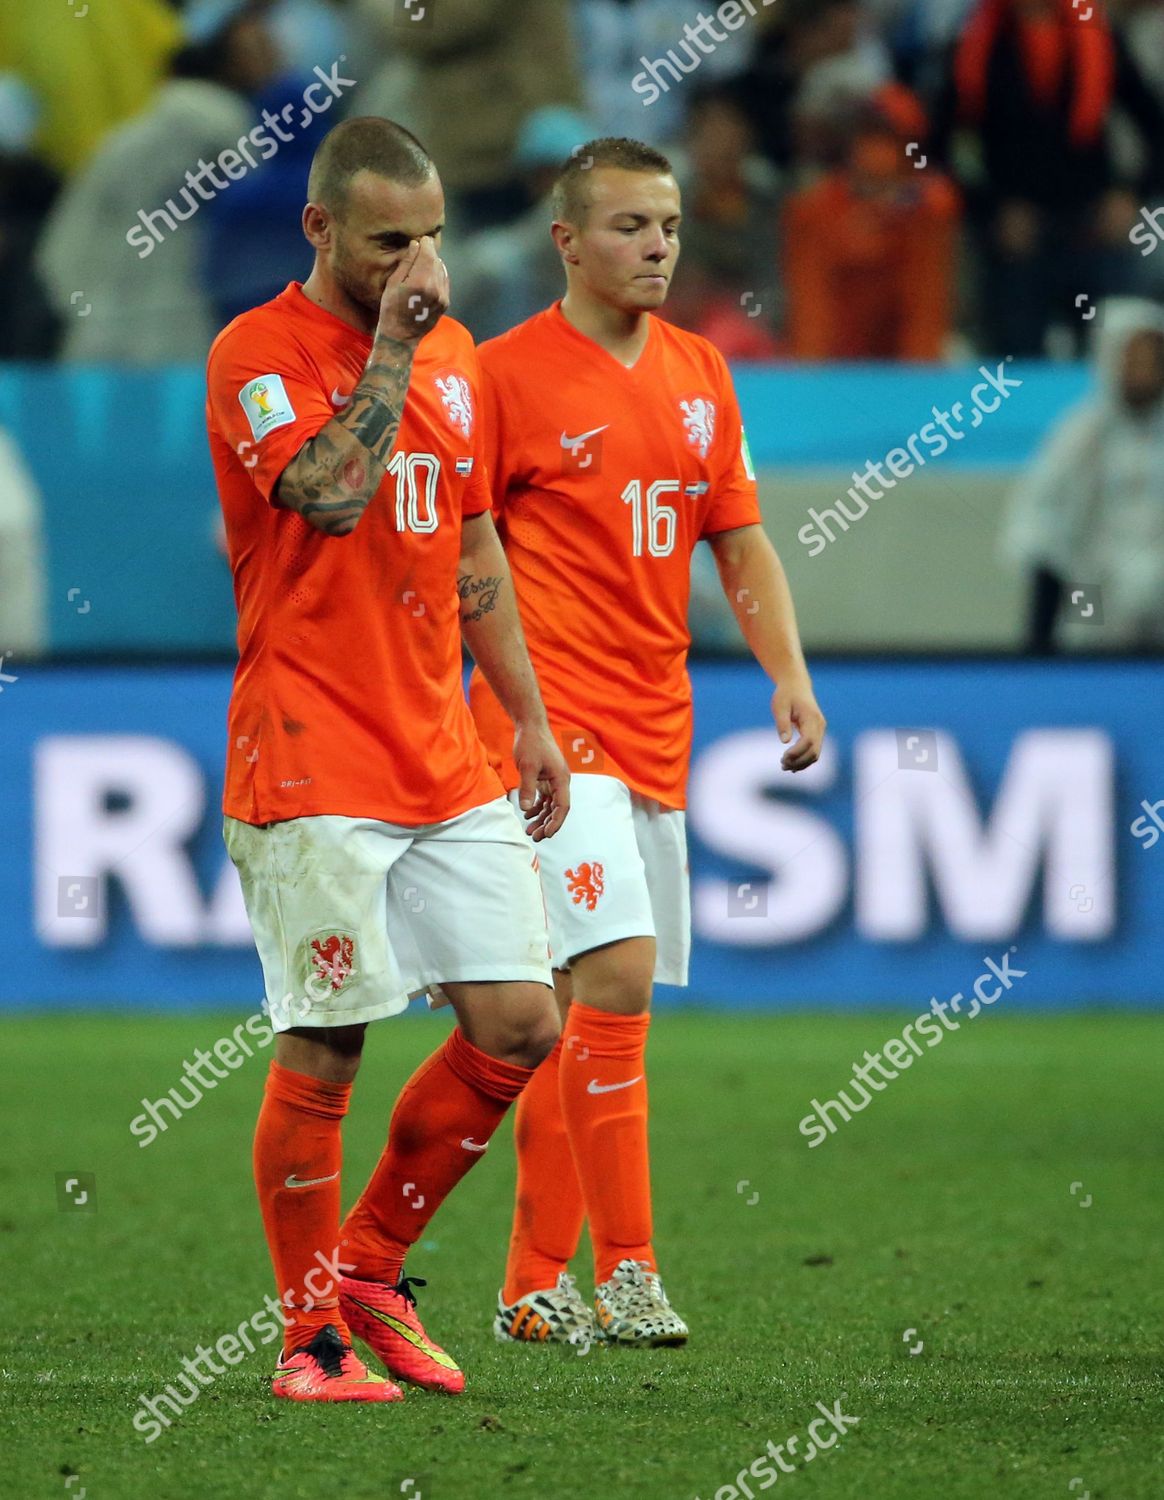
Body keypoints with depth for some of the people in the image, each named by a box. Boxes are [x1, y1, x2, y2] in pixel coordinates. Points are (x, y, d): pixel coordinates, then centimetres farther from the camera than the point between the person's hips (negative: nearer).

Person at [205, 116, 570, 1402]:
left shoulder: (451, 353, 14)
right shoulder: (256, 354, -7)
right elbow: (330, 493, -25)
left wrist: (528, 717, 19)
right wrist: (391, 343, -19)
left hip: (448, 766, 7)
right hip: (313, 772, -7)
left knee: (520, 1025, 0)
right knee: (323, 1054, -5)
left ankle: (370, 1263, 17)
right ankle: (312, 1333, 7)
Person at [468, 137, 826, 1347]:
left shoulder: (698, 373, 13)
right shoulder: (506, 373, -6)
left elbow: (741, 540, 17)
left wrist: (789, 676, 6)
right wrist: (457, 719, -12)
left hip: (653, 726, 6)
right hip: (552, 721, -6)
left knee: (575, 1007, 9)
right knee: (619, 975, -18)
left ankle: (534, 1285, 13)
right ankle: (625, 1271, -15)